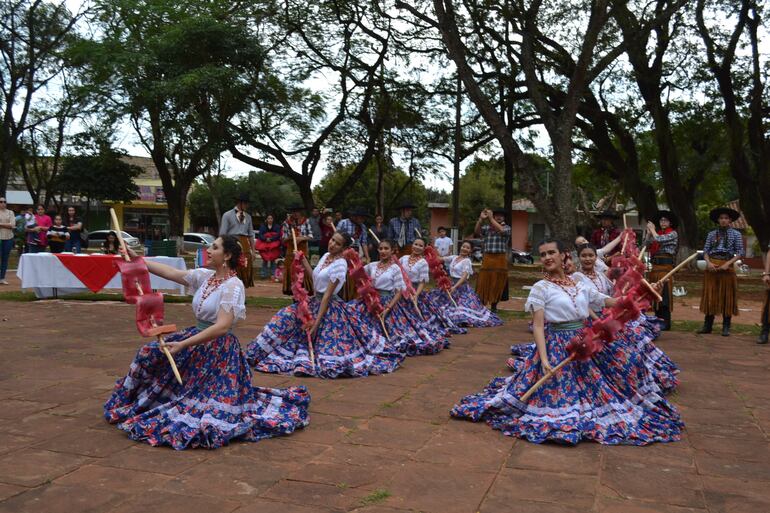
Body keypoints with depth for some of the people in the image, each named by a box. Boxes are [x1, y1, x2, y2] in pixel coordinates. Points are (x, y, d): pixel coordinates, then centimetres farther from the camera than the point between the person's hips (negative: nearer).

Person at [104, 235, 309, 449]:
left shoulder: (233, 285, -20)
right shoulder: (205, 275, 4)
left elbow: (222, 327, -28)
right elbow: (171, 273, 12)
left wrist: (183, 345, -31)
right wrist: (138, 259, 11)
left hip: (219, 350, -8)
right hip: (198, 338, 8)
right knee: (151, 353, 9)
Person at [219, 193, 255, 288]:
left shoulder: (248, 217, 15)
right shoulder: (227, 215, 0)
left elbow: (251, 235, 16)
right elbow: (222, 234, -2)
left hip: (245, 246, 5)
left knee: (245, 271, 5)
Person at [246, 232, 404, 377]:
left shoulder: (340, 264, -19)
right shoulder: (326, 256, 6)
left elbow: (328, 294, -21)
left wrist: (316, 323, -21)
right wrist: (304, 262, 12)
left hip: (330, 307, -8)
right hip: (315, 301, 8)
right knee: (285, 317, 6)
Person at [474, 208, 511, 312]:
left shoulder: (507, 228, 5)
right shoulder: (486, 227, 9)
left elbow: (501, 230, -17)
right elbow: (476, 232, -7)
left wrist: (490, 218, -17)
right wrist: (481, 219, -17)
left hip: (500, 260, 0)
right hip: (487, 258, 1)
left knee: (497, 284, 6)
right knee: (483, 283, -1)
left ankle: (494, 306, 18)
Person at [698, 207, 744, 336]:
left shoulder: (736, 234, 5)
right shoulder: (712, 234, 11)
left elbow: (739, 253, 1)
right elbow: (705, 251, 9)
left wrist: (728, 264, -12)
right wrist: (708, 262, -9)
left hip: (727, 267, -2)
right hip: (711, 267, 2)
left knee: (727, 297, 1)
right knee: (710, 296, 4)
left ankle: (726, 327, 7)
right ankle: (707, 326, 10)